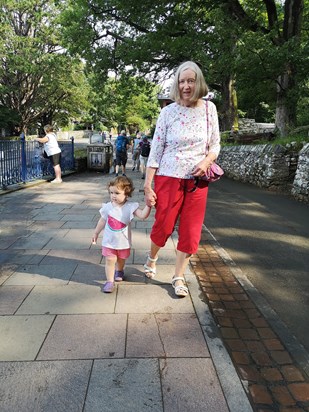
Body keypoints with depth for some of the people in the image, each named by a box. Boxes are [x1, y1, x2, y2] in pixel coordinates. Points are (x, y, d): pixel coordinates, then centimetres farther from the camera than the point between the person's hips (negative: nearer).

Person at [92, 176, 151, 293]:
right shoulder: (107, 207, -9)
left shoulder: (130, 207, -14)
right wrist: (96, 233, 12)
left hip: (124, 241, 0)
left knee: (121, 259, 21)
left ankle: (119, 271, 51)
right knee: (110, 260, -4)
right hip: (109, 241, 0)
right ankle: (110, 281, 9)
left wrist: (148, 205, -36)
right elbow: (102, 221, 4)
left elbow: (143, 215, -23)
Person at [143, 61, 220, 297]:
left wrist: (207, 161, -14)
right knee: (163, 226, 6)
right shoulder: (168, 111, -4)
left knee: (190, 232, 5)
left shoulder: (209, 109, 3)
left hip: (197, 181, 3)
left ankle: (179, 277, 23)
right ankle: (152, 259, 38)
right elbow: (155, 150, -5)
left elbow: (215, 145, 9)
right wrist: (148, 185, -9)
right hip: (168, 178, -2)